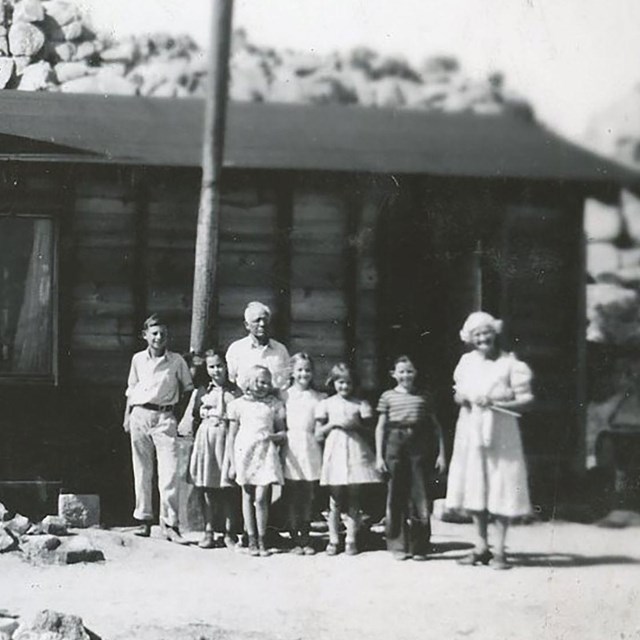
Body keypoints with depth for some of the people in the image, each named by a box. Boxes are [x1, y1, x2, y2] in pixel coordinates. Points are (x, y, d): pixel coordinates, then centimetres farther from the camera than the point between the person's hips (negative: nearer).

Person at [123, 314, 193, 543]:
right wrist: (127, 416, 14)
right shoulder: (138, 359, 11)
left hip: (165, 418, -2)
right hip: (140, 415, 3)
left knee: (169, 471, -10)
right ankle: (144, 520, 13)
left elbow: (188, 388, 10)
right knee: (142, 472, 6)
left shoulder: (177, 361, 4)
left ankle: (170, 523, -7)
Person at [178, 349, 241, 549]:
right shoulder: (200, 393, 10)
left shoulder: (235, 393, 4)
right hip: (205, 439, 2)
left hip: (227, 439, -2)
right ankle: (209, 531, 11)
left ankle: (229, 533, 7)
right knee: (207, 488, 3)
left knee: (228, 490, 0)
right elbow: (190, 422, 12)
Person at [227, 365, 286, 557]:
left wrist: (274, 436, -11)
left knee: (261, 498, -7)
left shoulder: (274, 404, 7)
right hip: (244, 453, 1)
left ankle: (261, 540, 2)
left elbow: (282, 432, 13)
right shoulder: (238, 404, 5)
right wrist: (232, 463, 2)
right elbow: (232, 436, 7)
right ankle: (252, 539, 12)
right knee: (247, 497, 5)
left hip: (266, 453, -1)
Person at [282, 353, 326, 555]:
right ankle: (295, 540, 7)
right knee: (292, 499, 0)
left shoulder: (318, 398, 9)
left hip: (311, 453, 1)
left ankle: (306, 539, 13)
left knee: (308, 498, 4)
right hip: (291, 452, -1)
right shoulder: (285, 396, 6)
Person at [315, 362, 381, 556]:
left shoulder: (360, 404, 8)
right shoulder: (326, 404, 8)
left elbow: (368, 429, 8)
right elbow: (318, 433, 7)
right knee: (335, 500, 1)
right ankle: (333, 540, 7)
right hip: (334, 452, 0)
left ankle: (351, 540, 7)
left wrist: (355, 425, -10)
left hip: (356, 453, 0)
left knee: (353, 499, 2)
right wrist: (333, 424, -7)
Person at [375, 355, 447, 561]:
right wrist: (379, 456, 2)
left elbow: (436, 426, 12)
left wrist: (441, 453, 5)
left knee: (420, 496, 0)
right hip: (395, 444, 0)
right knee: (396, 496, 2)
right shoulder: (387, 397, 8)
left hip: (419, 446, 0)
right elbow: (381, 427, 8)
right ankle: (398, 546, 10)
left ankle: (419, 547, 8)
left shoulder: (423, 397, 10)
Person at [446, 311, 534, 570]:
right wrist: (461, 398, -4)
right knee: (474, 489, 7)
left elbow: (525, 400, -9)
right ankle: (481, 546, 18)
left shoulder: (510, 364, -6)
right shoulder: (466, 362, 9)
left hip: (500, 432, -5)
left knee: (501, 490, -4)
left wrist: (494, 402, -20)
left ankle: (499, 550, 3)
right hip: (471, 433, 5)